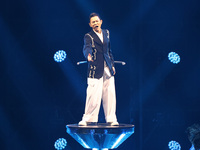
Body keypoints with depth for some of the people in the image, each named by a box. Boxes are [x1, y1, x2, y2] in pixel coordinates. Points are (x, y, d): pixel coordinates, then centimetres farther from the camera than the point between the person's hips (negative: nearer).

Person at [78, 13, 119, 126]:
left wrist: (112, 64, 18)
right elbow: (87, 48, -23)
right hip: (95, 69, -5)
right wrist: (88, 55, -44)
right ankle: (87, 119, 4)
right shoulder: (89, 36, -4)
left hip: (108, 69, 5)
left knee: (110, 94, 6)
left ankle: (111, 119, 15)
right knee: (94, 95, -7)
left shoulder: (106, 33, 15)